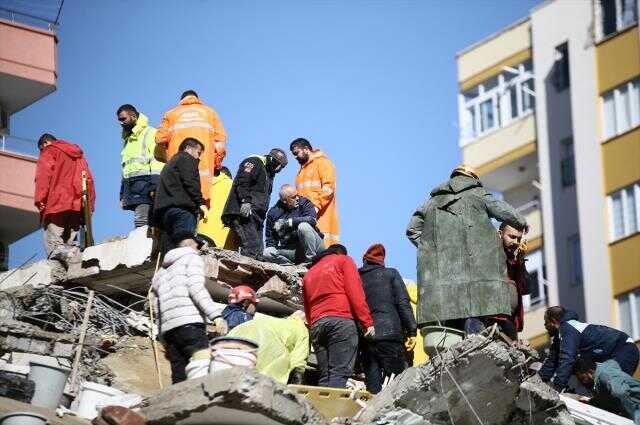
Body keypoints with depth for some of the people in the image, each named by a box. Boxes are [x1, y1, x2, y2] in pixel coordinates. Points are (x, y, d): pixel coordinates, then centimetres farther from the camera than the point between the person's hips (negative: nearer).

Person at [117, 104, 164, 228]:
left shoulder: (149, 133, 1)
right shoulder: (128, 139, 28)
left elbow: (157, 160, -10)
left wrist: (155, 185, -20)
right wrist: (122, 194, 23)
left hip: (144, 184, -8)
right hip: (131, 185, 8)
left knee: (141, 223, -20)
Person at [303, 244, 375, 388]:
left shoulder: (309, 274, 30)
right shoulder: (343, 260, 13)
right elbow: (355, 293, -1)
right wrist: (368, 322, -5)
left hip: (316, 326, 6)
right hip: (341, 321, -5)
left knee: (324, 378, 2)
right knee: (339, 374, -16)